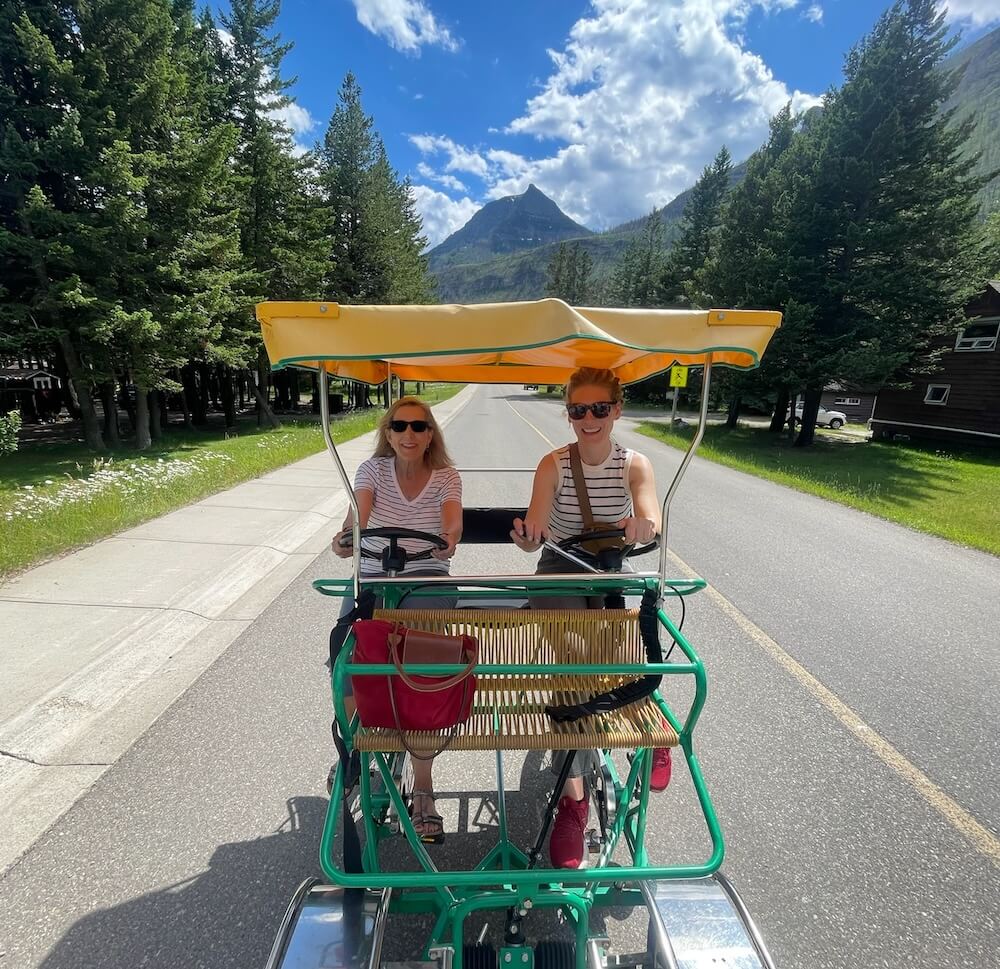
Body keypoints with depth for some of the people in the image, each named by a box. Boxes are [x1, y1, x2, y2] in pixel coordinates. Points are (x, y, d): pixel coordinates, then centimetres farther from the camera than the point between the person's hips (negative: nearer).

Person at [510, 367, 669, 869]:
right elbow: (533, 533, -20)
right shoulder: (554, 464, -11)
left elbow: (650, 516, -25)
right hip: (559, 575, -1)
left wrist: (643, 523, -49)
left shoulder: (635, 464, -7)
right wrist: (526, 536, -44)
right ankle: (574, 795, -5)